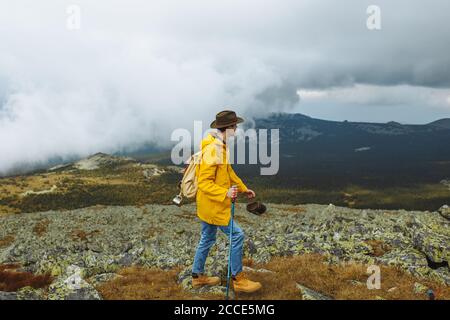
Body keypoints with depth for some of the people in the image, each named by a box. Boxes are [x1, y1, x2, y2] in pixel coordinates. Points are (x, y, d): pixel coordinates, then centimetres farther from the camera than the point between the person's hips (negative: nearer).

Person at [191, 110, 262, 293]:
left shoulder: (221, 147, 7)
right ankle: (238, 279, 9)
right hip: (213, 205, -10)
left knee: (207, 239, 19)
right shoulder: (212, 151, -25)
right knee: (237, 235, -3)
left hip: (209, 205, 10)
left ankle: (198, 276, 32)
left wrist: (244, 189, 20)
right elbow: (204, 183, -26)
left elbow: (229, 172, 19)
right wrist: (225, 193, -35)